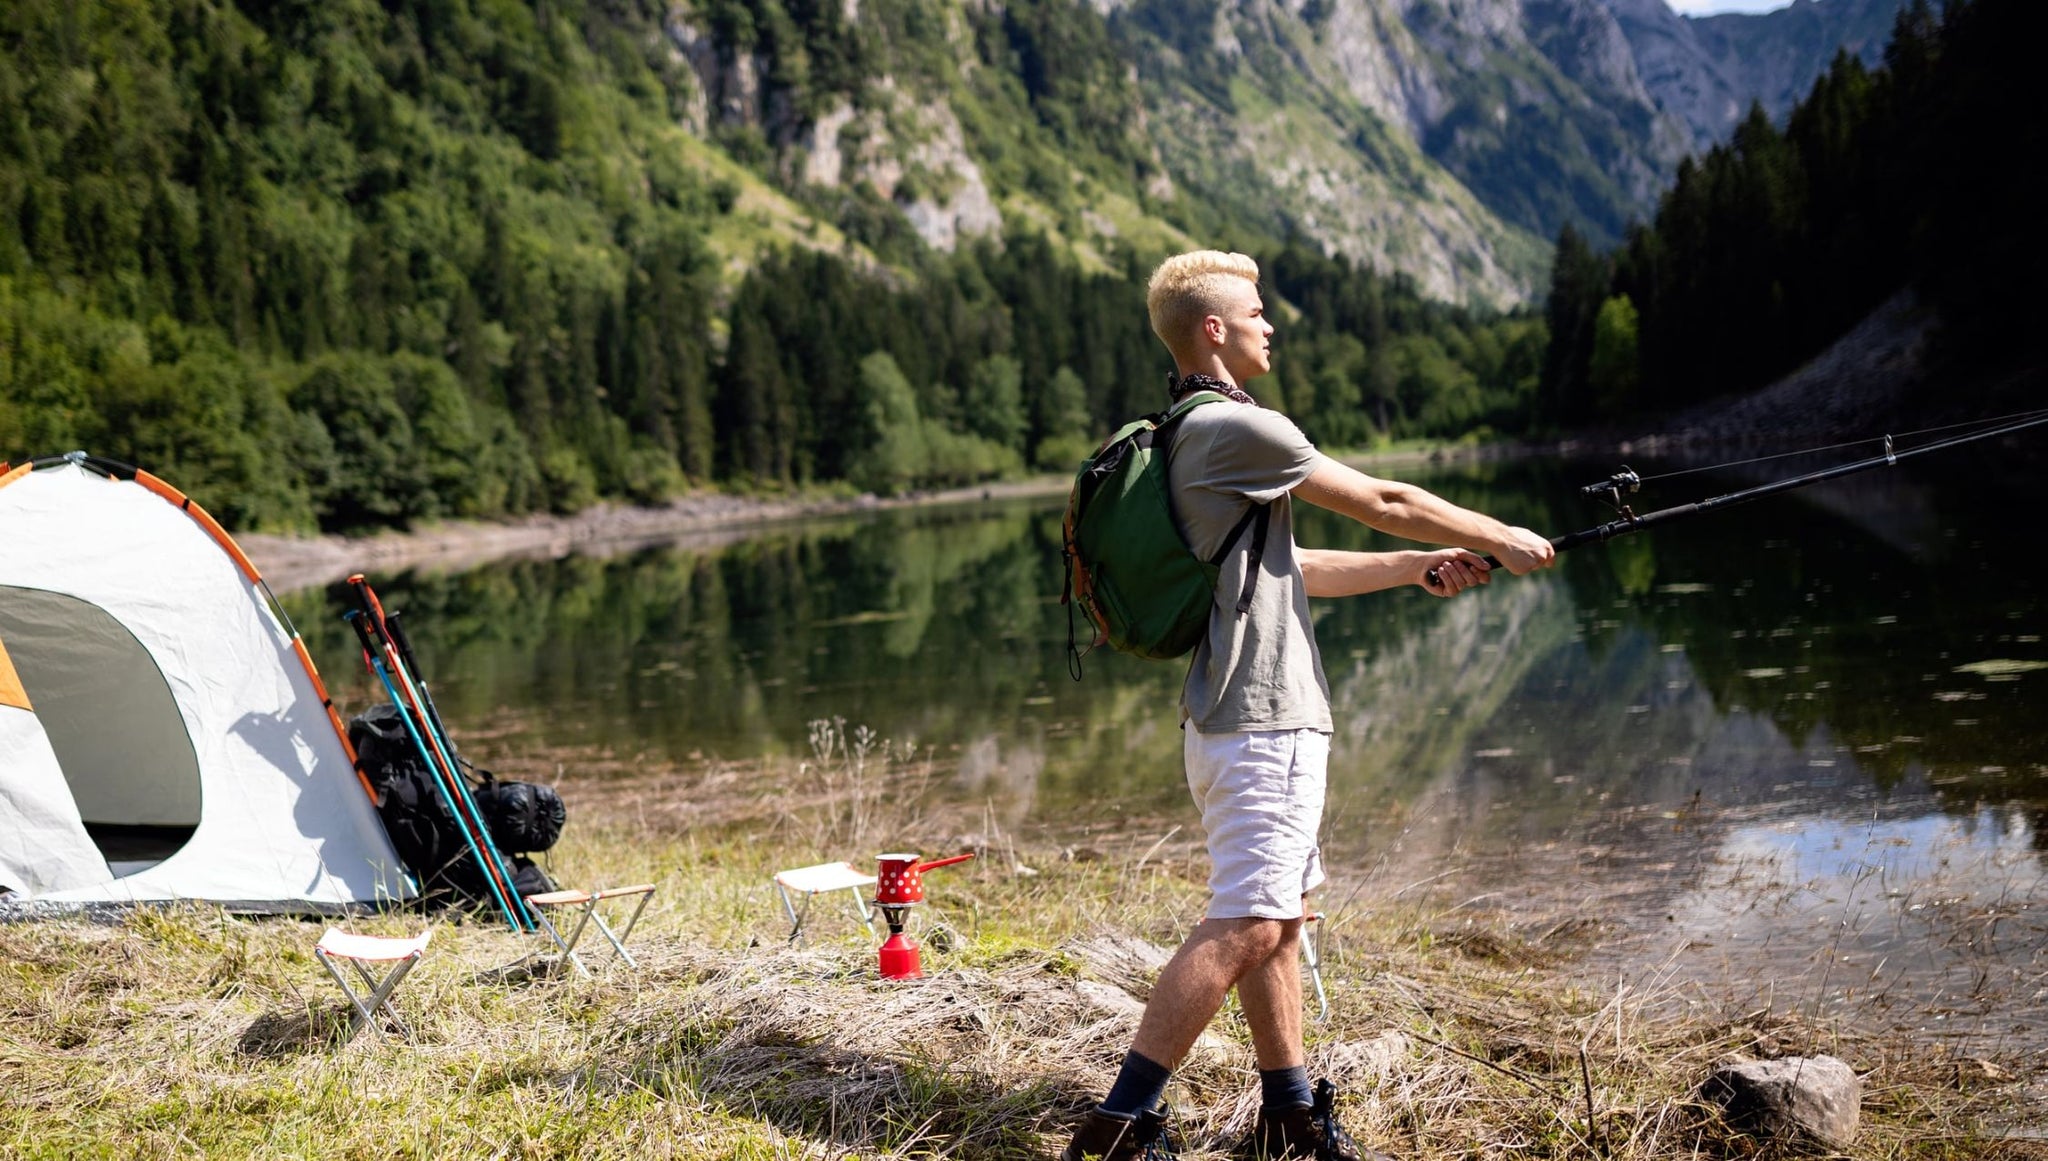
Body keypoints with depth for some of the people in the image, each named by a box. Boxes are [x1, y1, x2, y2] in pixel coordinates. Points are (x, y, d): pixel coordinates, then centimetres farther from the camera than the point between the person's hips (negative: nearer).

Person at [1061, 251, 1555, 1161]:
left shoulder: (1196, 436, 18)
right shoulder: (1234, 428, -14)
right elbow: (1384, 503, -8)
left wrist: (1417, 569, 20)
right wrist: (1502, 540, 6)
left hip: (1259, 718, 11)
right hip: (1260, 720, -11)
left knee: (1280, 915, 14)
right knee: (1245, 925, -12)